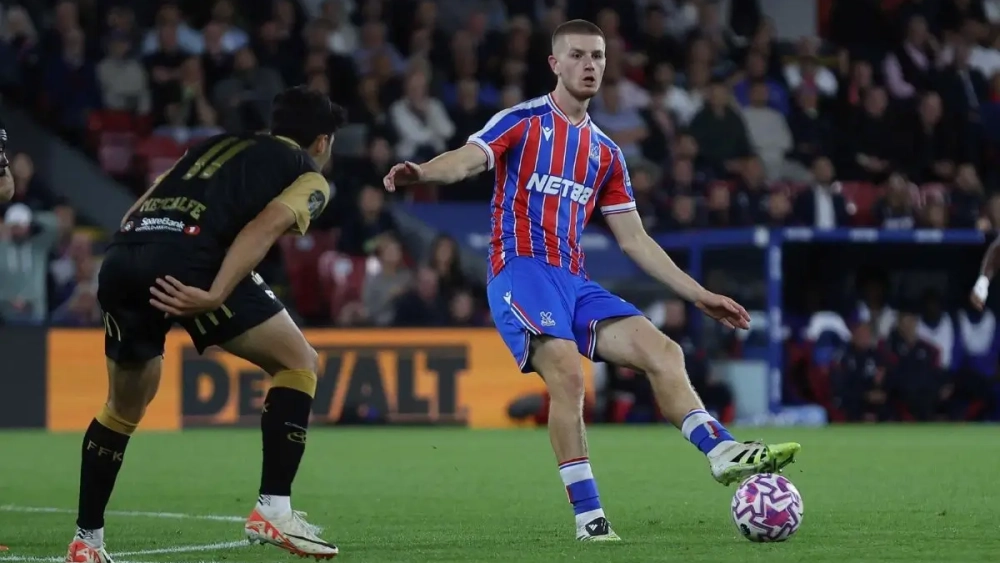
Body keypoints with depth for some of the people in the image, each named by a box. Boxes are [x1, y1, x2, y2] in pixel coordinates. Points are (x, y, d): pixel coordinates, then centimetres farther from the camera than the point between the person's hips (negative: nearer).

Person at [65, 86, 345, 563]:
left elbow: (139, 208, 27)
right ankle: (273, 510, 1)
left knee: (123, 407, 24)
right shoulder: (310, 178, 17)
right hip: (187, 258, -6)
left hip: (120, 256, 6)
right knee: (298, 363, 10)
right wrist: (214, 296, -15)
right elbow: (264, 227, -4)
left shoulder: (217, 146, 36)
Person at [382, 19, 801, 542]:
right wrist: (421, 172, -38)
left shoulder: (605, 153, 20)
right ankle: (588, 515, -24)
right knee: (566, 371, -27)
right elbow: (465, 160, -14)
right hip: (521, 269, -7)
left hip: (573, 282, 7)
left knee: (663, 352, -9)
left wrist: (699, 295, 18)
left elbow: (634, 239, 22)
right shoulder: (522, 122, 3)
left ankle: (723, 452, -14)